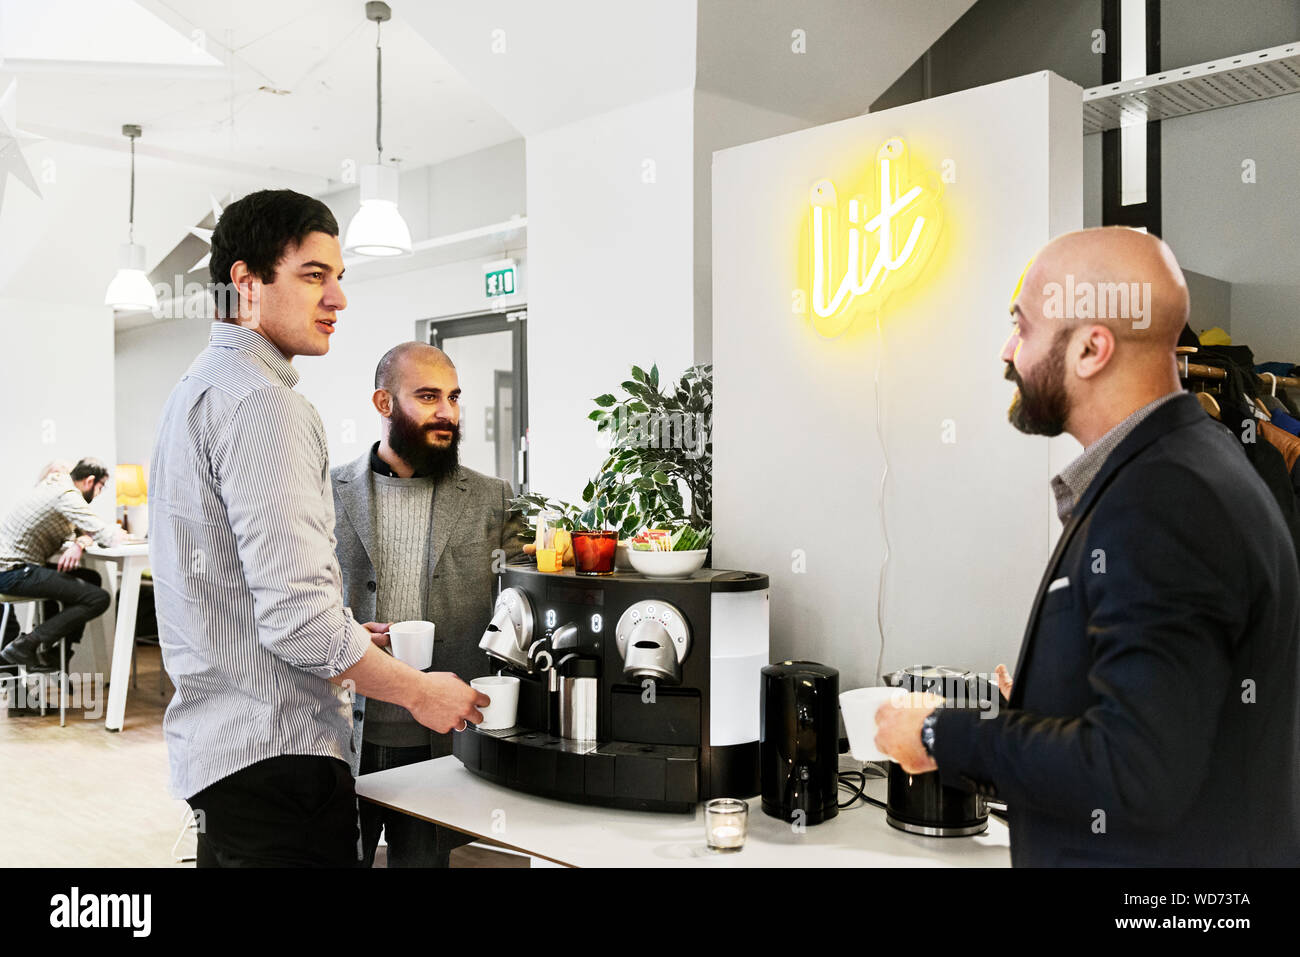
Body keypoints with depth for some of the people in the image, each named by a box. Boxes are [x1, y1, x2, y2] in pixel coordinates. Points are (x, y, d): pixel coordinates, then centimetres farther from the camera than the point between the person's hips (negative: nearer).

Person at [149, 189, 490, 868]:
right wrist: (420, 692, -12)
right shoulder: (266, 405, -18)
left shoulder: (198, 389, 15)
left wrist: (338, 634, 22)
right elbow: (297, 617, -25)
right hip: (275, 751, -11)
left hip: (210, 745, 11)